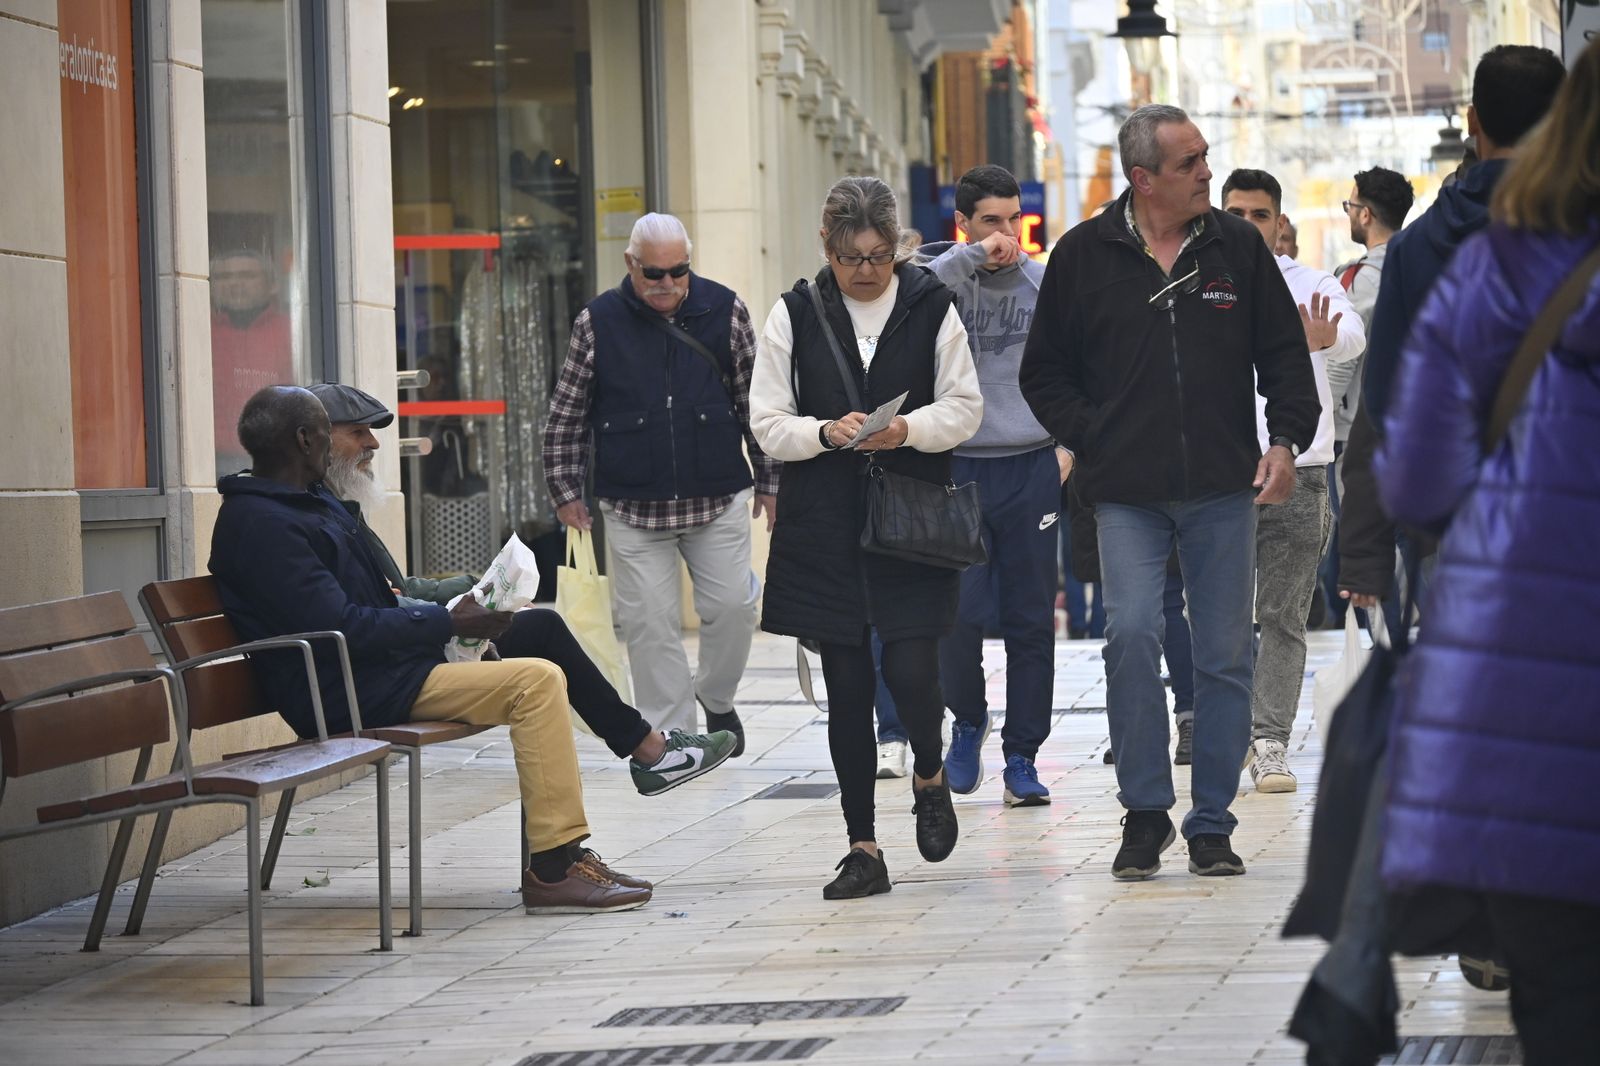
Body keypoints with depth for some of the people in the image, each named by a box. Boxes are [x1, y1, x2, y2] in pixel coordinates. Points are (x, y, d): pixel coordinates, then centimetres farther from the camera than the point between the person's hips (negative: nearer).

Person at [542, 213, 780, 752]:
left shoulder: (723, 310, 1)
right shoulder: (598, 323, -1)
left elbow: (755, 400, 8)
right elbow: (567, 413, 7)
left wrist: (769, 479, 8)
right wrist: (565, 487, 5)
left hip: (717, 500, 1)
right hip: (633, 505, 0)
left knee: (731, 605, -2)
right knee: (649, 622, 0)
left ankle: (716, 697, 25)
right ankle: (669, 734, 9)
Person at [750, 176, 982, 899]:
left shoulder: (930, 306, 2)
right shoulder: (795, 314, 3)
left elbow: (965, 408, 3)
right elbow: (768, 425, 3)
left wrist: (909, 428, -16)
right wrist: (825, 433, -16)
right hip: (824, 526, 1)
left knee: (910, 670, -11)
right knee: (846, 685, 3)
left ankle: (929, 774, 23)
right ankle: (862, 847, 12)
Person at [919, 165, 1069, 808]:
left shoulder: (1046, 285, 7)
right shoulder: (941, 277, 1)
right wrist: (972, 256, -21)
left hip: (1032, 467, 2)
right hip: (958, 466, -2)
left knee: (1032, 619, 3)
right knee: (959, 611, -9)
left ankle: (1022, 758, 11)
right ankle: (967, 720, 19)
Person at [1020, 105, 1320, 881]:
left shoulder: (1238, 247, 6)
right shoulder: (1085, 255, 2)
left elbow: (1284, 353, 11)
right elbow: (1044, 373, 10)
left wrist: (1286, 439, -3)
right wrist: (1091, 439, -1)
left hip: (1224, 492, 2)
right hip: (1127, 494, -1)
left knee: (1224, 655, 3)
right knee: (1130, 634, -16)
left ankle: (1211, 824, 13)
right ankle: (1143, 811, -2)